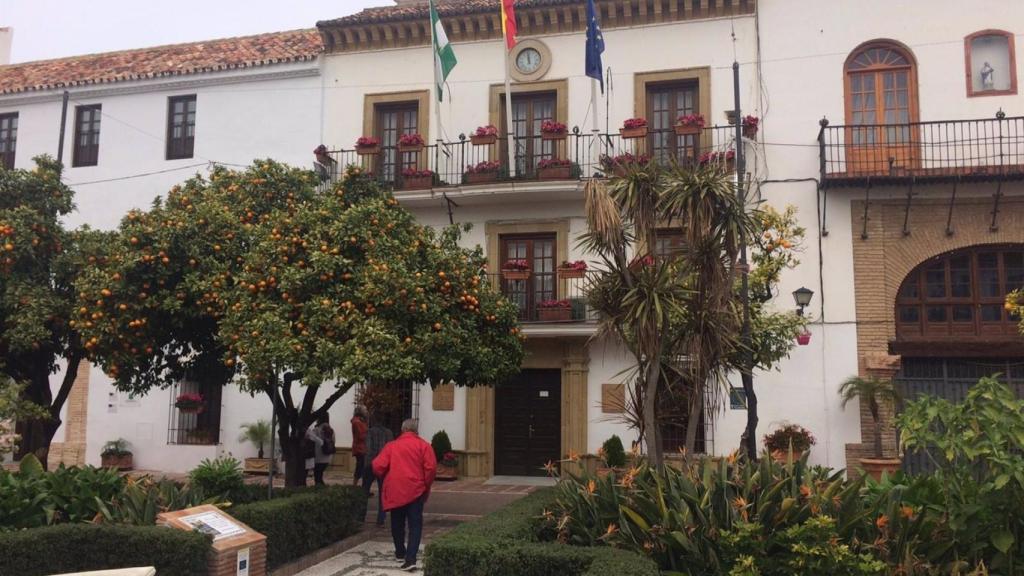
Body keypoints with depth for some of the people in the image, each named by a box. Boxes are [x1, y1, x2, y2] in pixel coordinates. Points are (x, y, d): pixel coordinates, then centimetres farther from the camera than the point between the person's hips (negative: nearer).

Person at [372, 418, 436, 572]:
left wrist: (386, 478, 18)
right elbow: (431, 467, -8)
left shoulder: (391, 445, 8)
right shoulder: (423, 445, 3)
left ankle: (400, 552, 34)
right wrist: (426, 486, 7)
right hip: (415, 490, -2)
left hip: (395, 490, 2)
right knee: (415, 525, -1)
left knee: (397, 523, 20)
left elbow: (377, 466, -1)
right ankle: (410, 558, -15)